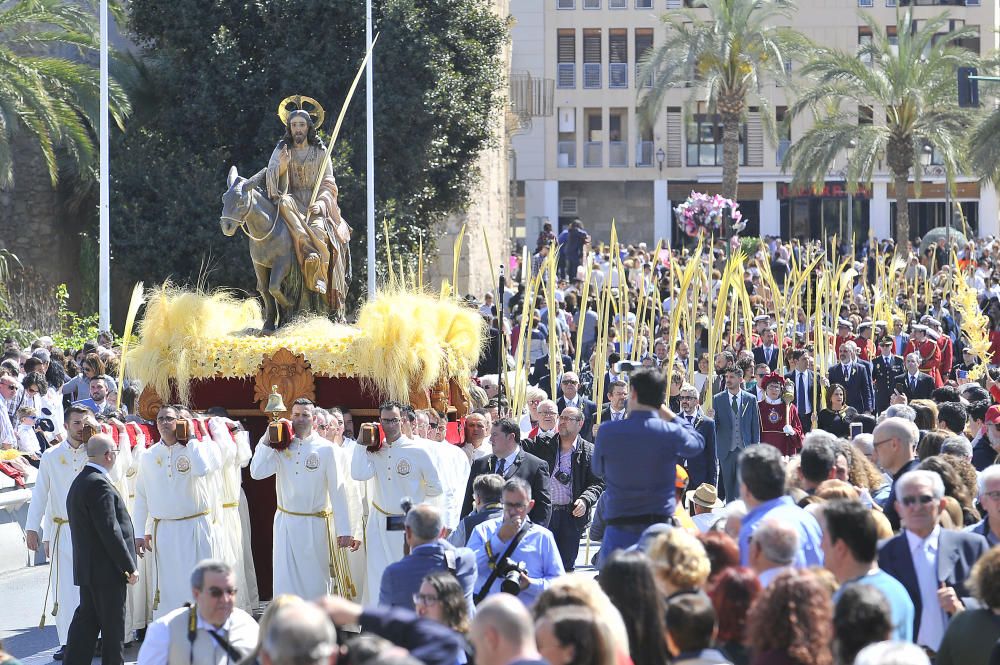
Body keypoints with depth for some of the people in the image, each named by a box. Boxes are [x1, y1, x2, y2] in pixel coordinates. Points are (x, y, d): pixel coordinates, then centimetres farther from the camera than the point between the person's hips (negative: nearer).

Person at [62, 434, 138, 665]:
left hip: (87, 568, 9)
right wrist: (130, 567, -15)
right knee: (113, 625, 1)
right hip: (107, 569, -9)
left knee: (86, 621, 11)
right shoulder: (99, 485, -19)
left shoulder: (79, 483, 13)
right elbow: (110, 531, -22)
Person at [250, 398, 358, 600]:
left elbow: (337, 491, -5)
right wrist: (266, 441, -9)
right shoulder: (282, 447, 3)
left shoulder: (325, 449, -4)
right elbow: (257, 473, -9)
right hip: (286, 523, 2)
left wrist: (344, 531, -8)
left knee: (316, 581, 3)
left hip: (315, 525, -2)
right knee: (285, 581, 2)